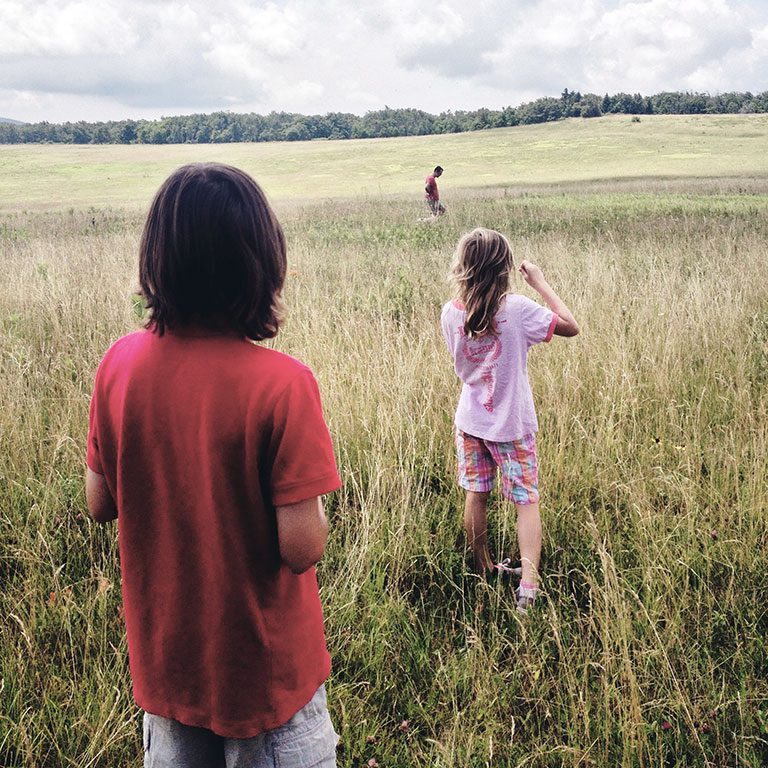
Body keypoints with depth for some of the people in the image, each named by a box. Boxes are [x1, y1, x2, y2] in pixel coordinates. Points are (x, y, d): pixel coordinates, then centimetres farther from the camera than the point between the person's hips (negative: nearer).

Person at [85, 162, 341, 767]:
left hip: (162, 655, 4)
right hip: (264, 666, -4)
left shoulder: (120, 363, -12)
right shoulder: (282, 383, -26)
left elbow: (100, 505, -2)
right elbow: (302, 548, -24)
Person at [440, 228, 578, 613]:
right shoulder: (517, 309, -20)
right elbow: (571, 326, -11)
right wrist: (540, 282, -6)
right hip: (512, 426, -4)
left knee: (476, 495, 16)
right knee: (526, 501, 5)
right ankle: (528, 584, -5)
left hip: (470, 422, 4)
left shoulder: (450, 313, -7)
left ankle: (482, 567, 32)